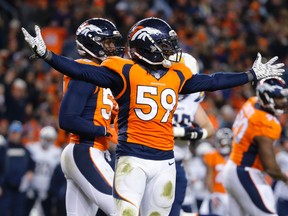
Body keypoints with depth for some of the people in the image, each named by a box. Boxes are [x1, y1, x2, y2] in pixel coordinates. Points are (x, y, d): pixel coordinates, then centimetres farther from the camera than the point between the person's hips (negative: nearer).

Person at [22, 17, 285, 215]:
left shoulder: (177, 75, 13)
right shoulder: (125, 71, -4)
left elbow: (212, 81, 26)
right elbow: (83, 71, -11)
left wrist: (252, 75, 33)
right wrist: (45, 54, -21)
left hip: (165, 162, 6)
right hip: (133, 159, -6)